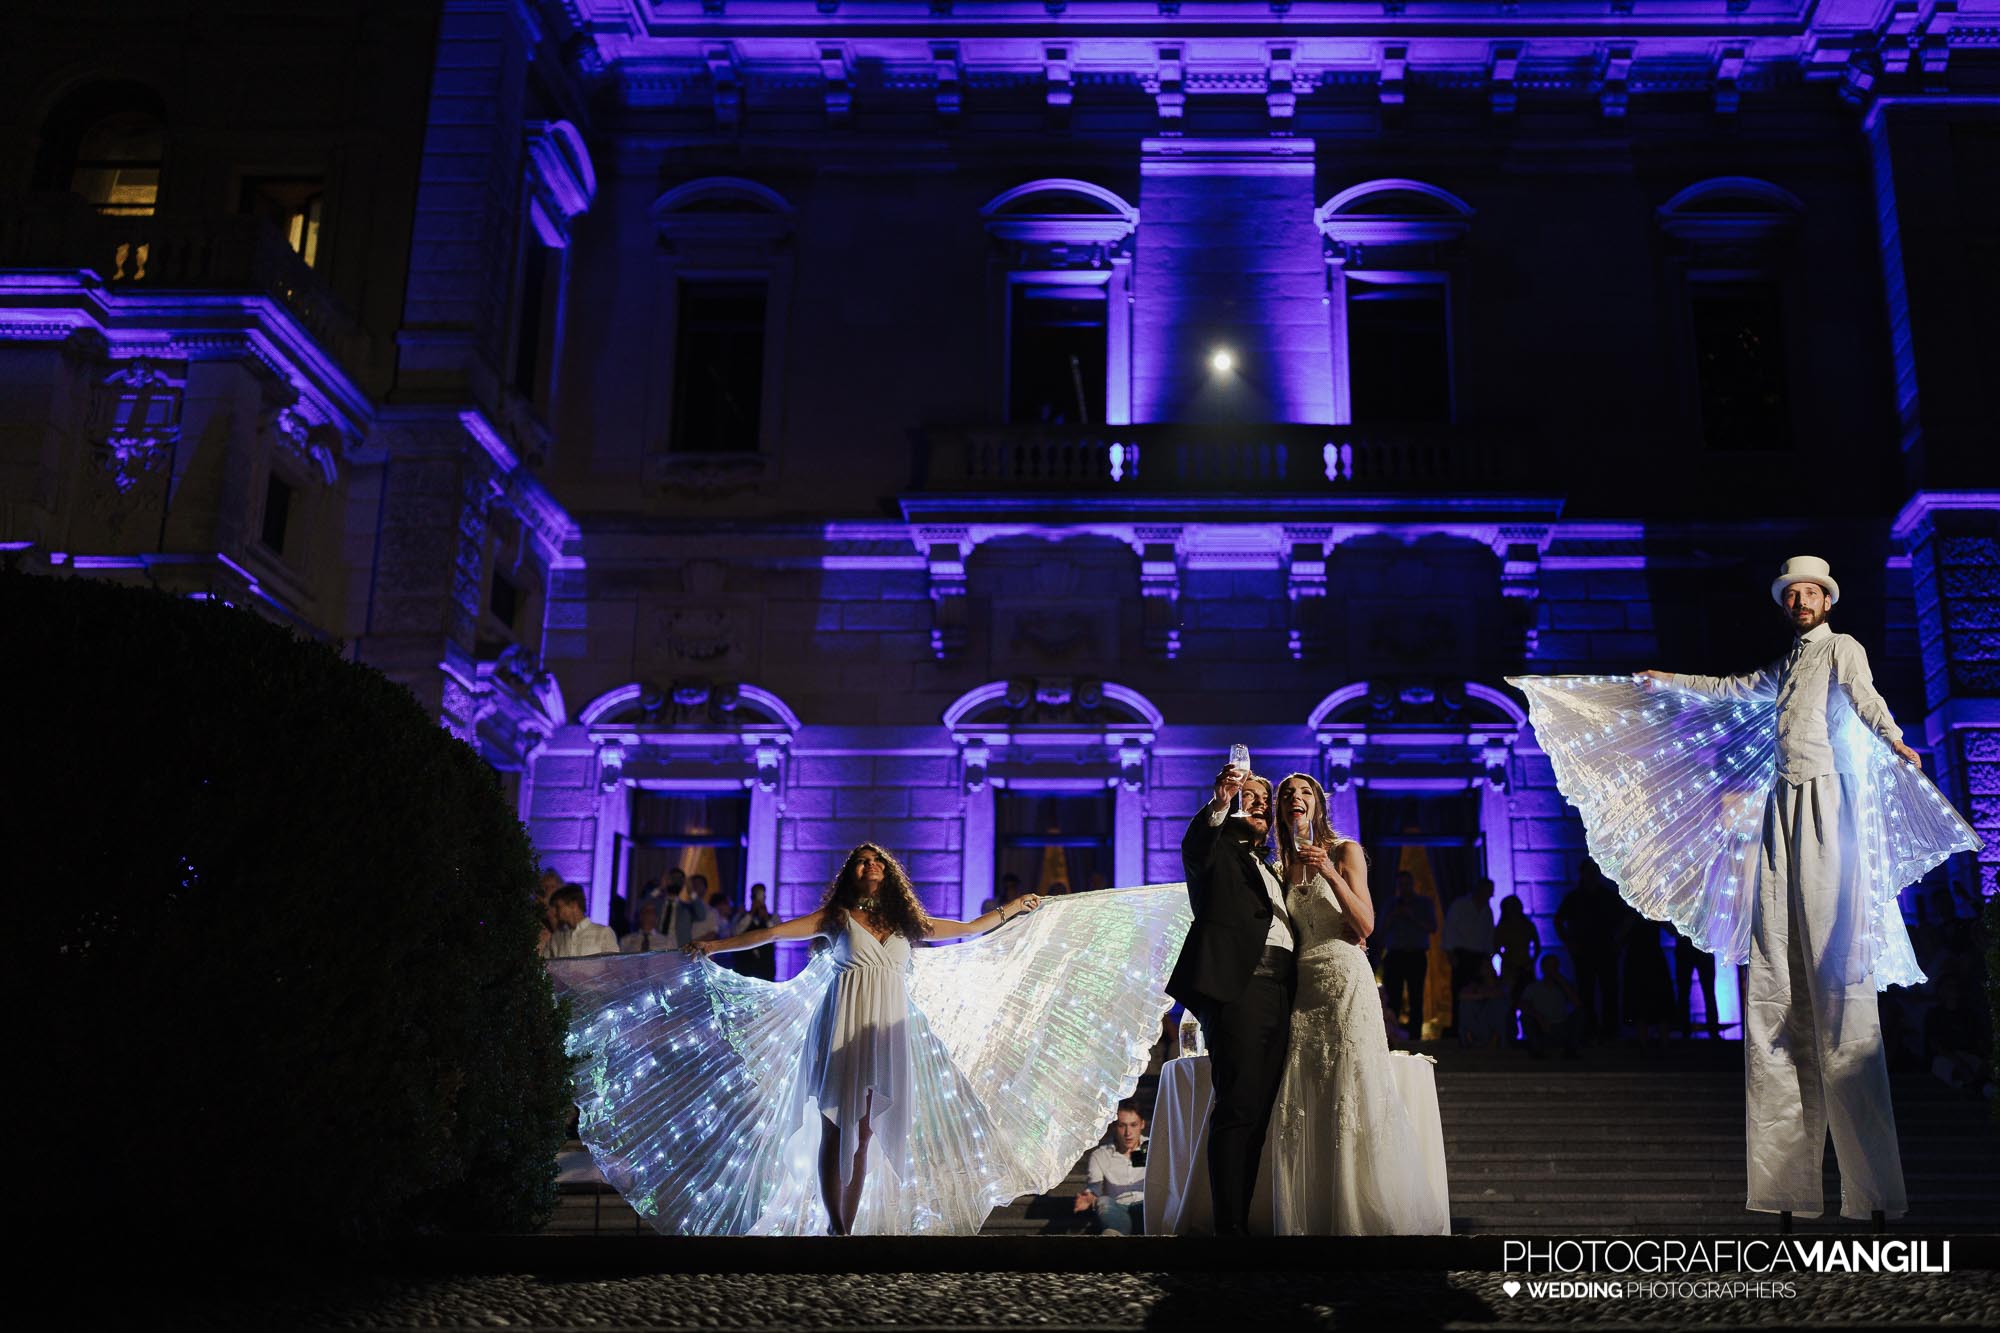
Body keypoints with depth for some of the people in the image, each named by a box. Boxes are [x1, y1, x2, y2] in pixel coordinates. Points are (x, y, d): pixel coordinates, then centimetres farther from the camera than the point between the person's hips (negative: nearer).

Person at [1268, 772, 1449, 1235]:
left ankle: (1384, 1217, -5)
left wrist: (1331, 874, -17)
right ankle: (1314, 1221, 1)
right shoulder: (1285, 866, 16)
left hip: (1345, 980, -5)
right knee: (1302, 1107, -2)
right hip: (1304, 987, 5)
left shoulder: (1346, 851, 3)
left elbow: (1365, 926, -7)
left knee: (1355, 1096, -11)